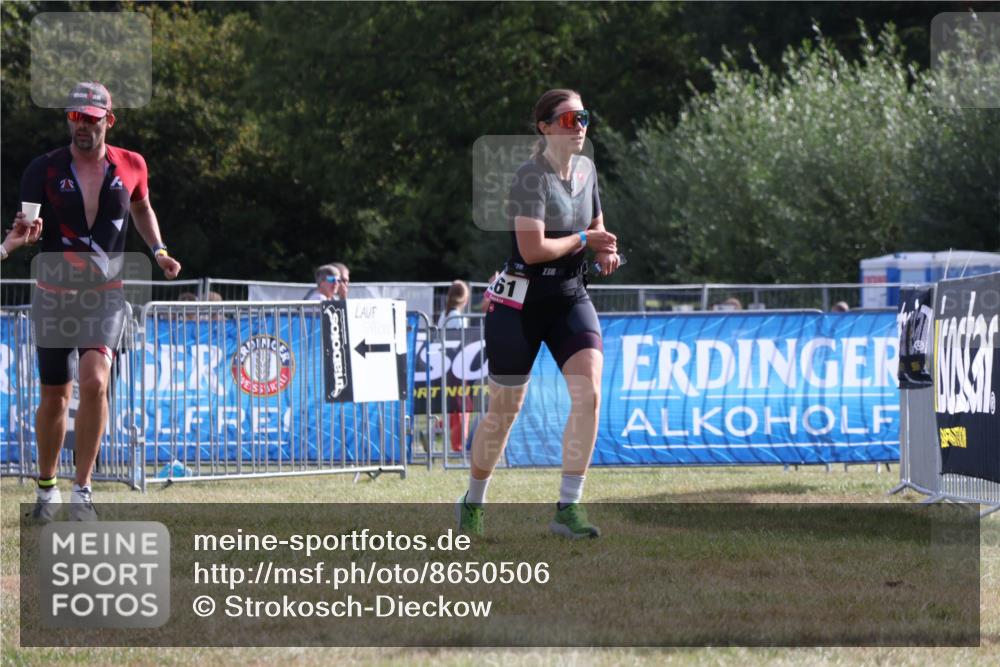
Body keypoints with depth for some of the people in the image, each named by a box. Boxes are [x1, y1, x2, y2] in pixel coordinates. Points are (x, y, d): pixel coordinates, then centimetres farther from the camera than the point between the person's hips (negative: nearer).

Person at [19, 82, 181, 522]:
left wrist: (158, 250, 10)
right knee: (54, 397, 7)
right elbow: (29, 229, -7)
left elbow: (141, 208, 22)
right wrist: (25, 230, -30)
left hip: (105, 293, 0)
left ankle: (82, 490, -14)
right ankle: (47, 488, 27)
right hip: (54, 292, 0)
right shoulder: (45, 169, -5)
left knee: (95, 382, -22)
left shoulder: (130, 166, 1)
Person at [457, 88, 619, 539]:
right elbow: (533, 249, -24)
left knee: (589, 392, -17)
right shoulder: (532, 176, -16)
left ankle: (568, 509, -14)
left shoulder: (586, 170, 7)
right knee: (503, 411, 5)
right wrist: (583, 239, -11)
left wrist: (604, 252, 1)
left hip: (571, 298, 6)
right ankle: (473, 503, 28)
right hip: (521, 302, -6)